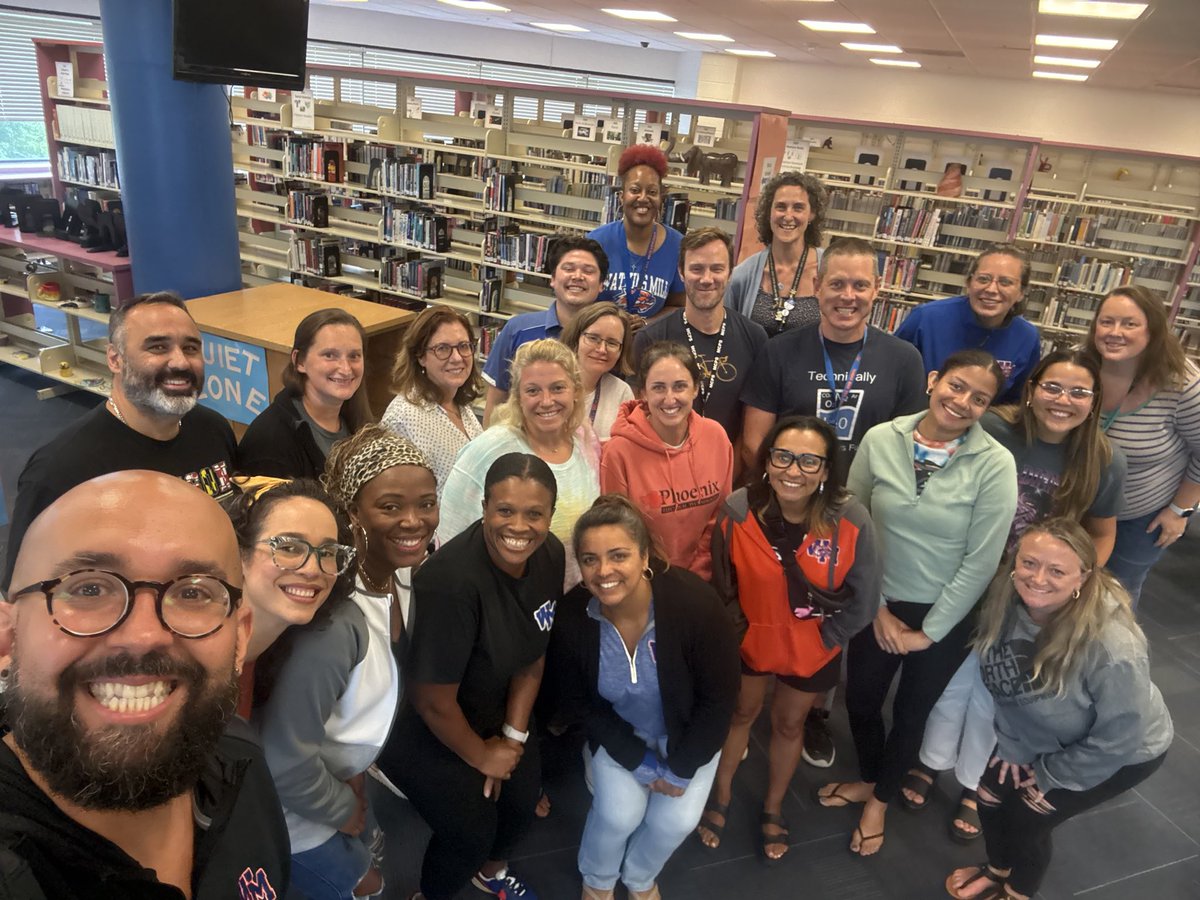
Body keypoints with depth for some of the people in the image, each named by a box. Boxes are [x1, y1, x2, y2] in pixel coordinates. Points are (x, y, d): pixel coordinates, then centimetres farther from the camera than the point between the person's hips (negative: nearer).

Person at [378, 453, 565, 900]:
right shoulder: (453, 580, -36)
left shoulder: (550, 555, -16)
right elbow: (433, 701, -26)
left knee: (522, 796, 15)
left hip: (490, 711, 6)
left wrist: (513, 737, -2)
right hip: (419, 727, -6)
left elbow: (533, 654, -2)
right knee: (471, 830, 2)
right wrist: (482, 756, -10)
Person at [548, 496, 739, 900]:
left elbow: (719, 698, -19)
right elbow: (578, 702, -11)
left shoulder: (694, 603, -34)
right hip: (619, 733, 1)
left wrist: (680, 770, -12)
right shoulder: (571, 618, -28)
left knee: (676, 819, -9)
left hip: (688, 733, 0)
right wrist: (640, 763, -11)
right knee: (619, 812, -12)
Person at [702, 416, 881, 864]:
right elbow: (721, 586, -10)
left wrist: (823, 639, -8)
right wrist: (739, 626, -5)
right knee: (740, 714, 25)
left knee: (789, 725, 25)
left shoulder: (852, 522, -27)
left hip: (813, 650, 0)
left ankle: (773, 809, 51)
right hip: (749, 639, 0)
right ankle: (721, 797, 51)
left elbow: (863, 601, -13)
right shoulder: (737, 511, -26)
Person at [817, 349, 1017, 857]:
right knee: (860, 700, 19)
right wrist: (876, 607, -5)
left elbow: (981, 561, -14)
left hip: (945, 615, -2)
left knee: (912, 711, 19)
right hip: (878, 605, 2)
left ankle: (880, 800, 47)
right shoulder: (880, 440, -13)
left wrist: (929, 631, -10)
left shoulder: (995, 465, -18)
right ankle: (868, 779, 51)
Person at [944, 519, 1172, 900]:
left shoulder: (1113, 646, -40)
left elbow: (1118, 736, -25)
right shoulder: (1004, 602, -24)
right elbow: (999, 680, -6)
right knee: (991, 795, 7)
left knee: (1027, 816, -2)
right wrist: (1011, 745, -2)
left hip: (1124, 753, -5)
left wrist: (1048, 775, -14)